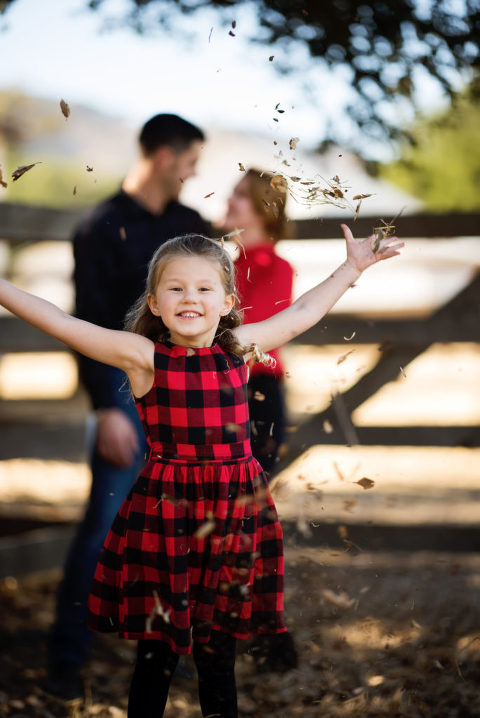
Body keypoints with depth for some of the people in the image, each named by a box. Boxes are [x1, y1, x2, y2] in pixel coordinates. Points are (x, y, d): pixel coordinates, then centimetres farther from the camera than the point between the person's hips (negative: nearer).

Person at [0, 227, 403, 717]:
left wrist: (351, 266, 27)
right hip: (161, 509, -2)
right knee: (155, 651, 6)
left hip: (233, 509, 2)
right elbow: (60, 323, -7)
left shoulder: (240, 347, 5)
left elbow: (304, 312, 19)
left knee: (217, 653, 10)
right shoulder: (141, 355, -3)